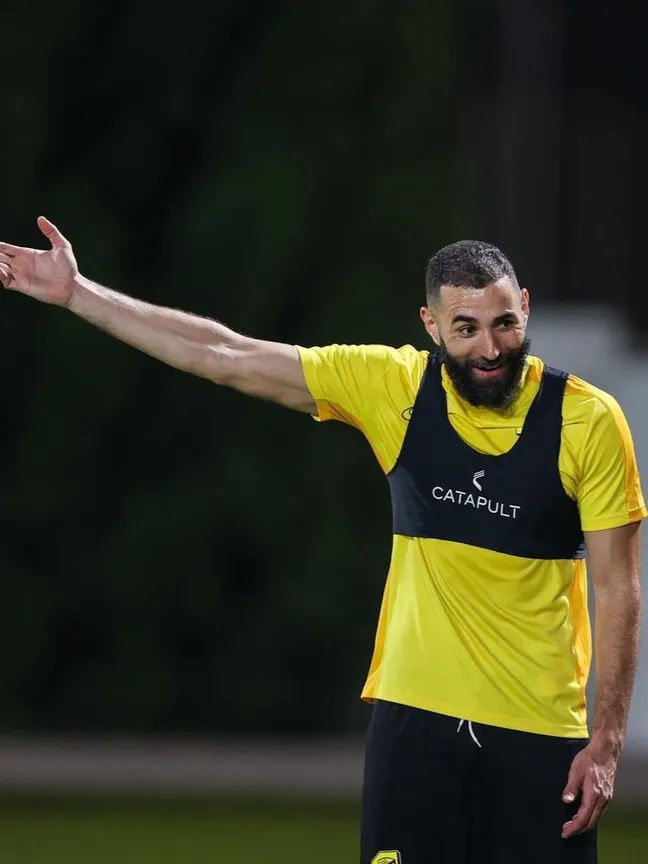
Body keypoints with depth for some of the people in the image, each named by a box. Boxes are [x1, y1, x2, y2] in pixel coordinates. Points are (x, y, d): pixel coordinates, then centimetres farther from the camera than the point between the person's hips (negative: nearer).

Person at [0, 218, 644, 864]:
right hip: (412, 714, 2)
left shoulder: (589, 418, -6)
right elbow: (226, 357, 4)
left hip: (540, 733, -2)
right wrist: (76, 292, 4)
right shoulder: (392, 385, 0)